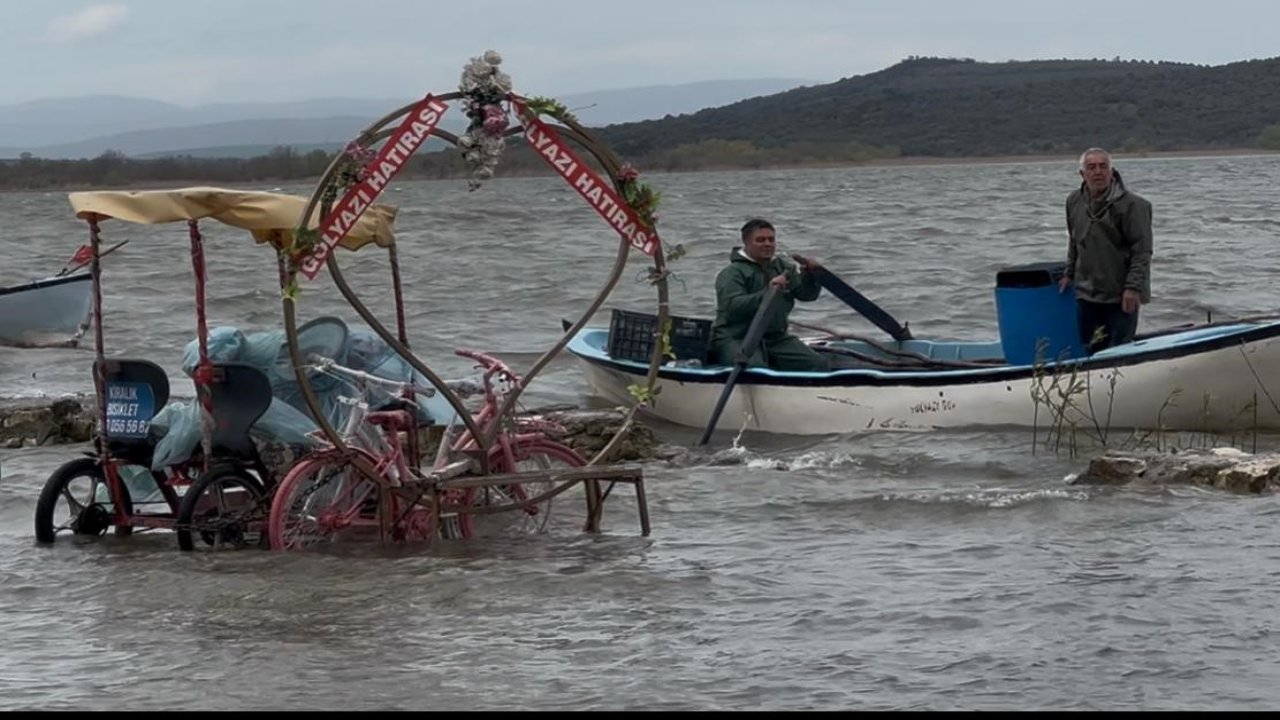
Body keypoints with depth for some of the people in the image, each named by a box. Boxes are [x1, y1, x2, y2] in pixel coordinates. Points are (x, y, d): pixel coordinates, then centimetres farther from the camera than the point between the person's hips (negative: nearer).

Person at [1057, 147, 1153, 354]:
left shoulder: (1132, 205, -13)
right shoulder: (1074, 201, 6)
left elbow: (1142, 252, -14)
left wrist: (1133, 287, -20)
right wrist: (1069, 274, 22)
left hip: (1121, 297, -6)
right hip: (1087, 294, 6)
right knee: (1090, 350, 9)